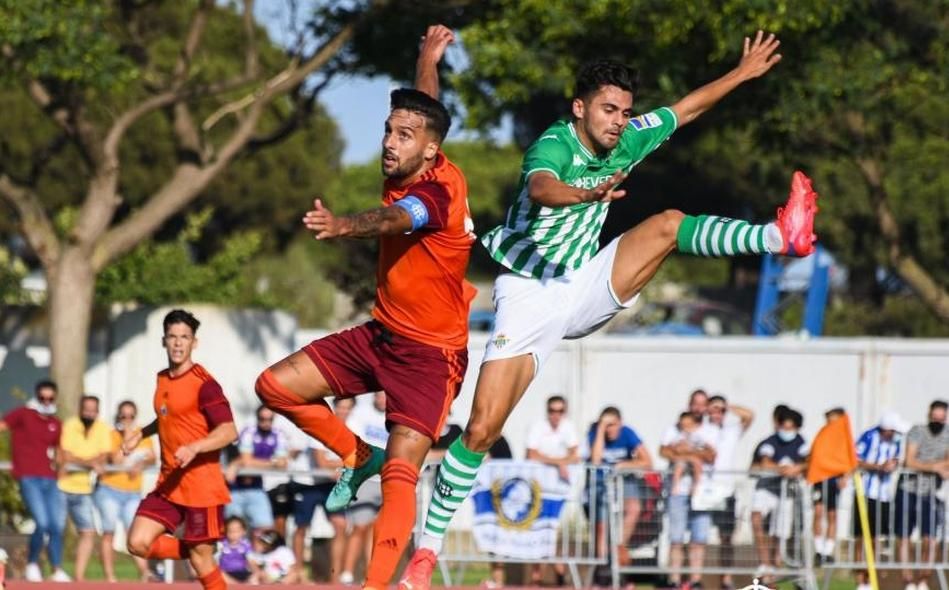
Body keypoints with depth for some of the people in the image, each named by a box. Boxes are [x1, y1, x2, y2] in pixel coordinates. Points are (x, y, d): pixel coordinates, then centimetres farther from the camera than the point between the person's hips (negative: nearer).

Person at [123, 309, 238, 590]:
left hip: (201, 486, -7)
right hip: (168, 484, 7)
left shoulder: (203, 384, -13)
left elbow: (229, 431, -20)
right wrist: (141, 433, 17)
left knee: (201, 559, -4)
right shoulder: (163, 379, 11)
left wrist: (194, 448, -34)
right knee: (138, 543, -5)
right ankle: (198, 553, 17)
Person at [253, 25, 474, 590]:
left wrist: (346, 225, -68)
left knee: (400, 473, -21)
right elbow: (426, 111, 25)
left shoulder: (438, 190, -24)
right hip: (381, 334, 9)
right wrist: (429, 63, 37)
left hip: (430, 353, -9)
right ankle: (359, 455, 23)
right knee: (277, 385, 4)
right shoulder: (410, 171, -1)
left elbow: (395, 220, -50)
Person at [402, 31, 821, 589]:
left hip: (584, 288, 6)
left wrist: (743, 72, 16)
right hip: (530, 296, -6)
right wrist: (590, 195, -67)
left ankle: (782, 236, -20)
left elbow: (686, 108, 16)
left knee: (667, 224, -10)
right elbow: (541, 189, -47)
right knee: (482, 429, -12)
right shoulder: (555, 145, -22)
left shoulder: (625, 141, -1)